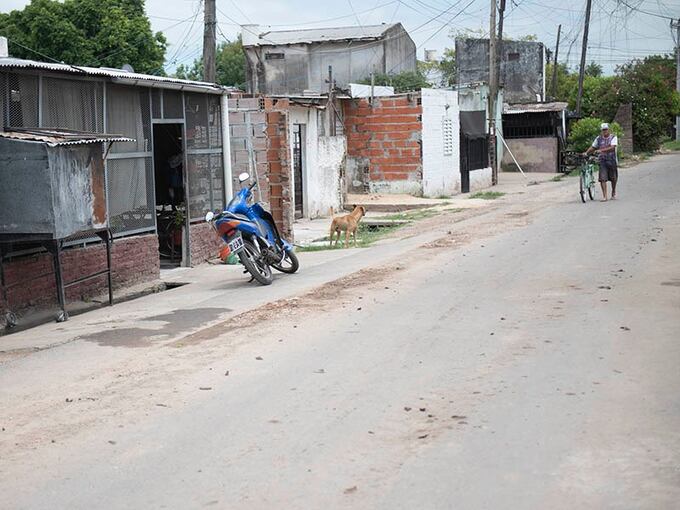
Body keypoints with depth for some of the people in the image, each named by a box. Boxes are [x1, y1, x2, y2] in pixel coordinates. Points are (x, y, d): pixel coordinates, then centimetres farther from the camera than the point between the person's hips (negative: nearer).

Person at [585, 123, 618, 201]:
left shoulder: (613, 137, -5)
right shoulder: (599, 138, 6)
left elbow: (612, 147, -19)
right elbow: (593, 147, 12)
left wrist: (601, 150, -28)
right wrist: (586, 153, -5)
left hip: (612, 160, -1)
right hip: (602, 161, 1)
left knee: (613, 179, 10)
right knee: (602, 179, -11)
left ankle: (613, 193, 32)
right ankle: (604, 196, -10)